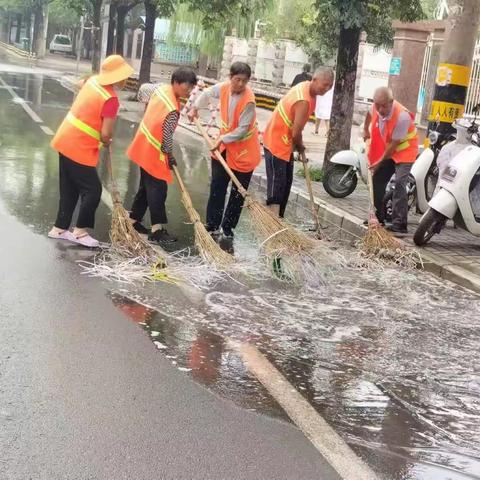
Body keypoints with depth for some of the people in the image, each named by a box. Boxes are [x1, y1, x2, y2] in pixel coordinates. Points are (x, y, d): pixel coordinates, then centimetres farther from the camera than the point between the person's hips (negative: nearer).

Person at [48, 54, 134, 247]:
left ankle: (60, 228, 25)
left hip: (66, 141, 9)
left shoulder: (92, 81, 3)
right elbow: (106, 134, -24)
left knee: (69, 189, 17)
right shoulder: (111, 100, -20)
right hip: (80, 149, -9)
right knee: (92, 190, 3)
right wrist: (107, 142, -1)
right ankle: (80, 231, 12)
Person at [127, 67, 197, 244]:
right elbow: (167, 137, -25)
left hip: (144, 146, 10)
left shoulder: (161, 88, -1)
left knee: (146, 186, 18)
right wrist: (170, 156, -7)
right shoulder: (172, 110, -28)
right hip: (153, 152, -10)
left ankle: (134, 220, 27)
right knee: (158, 190, -5)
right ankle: (157, 230, -4)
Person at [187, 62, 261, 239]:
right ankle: (212, 225, 12)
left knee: (238, 191, 5)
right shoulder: (224, 88, -9)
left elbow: (243, 129, -24)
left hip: (244, 149, -5)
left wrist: (223, 139, -24)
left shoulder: (248, 100, -26)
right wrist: (195, 107, 5)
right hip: (224, 145, 5)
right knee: (217, 187, 6)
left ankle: (228, 227, 16)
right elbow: (207, 93, 14)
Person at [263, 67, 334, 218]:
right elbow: (296, 133, -25)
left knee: (286, 184, 14)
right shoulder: (304, 101, -29)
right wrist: (300, 147, -4)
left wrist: (298, 145, 11)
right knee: (276, 185, -10)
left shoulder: (306, 86, 1)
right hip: (276, 143, -10)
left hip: (285, 142, 10)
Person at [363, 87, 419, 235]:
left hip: (404, 150, -7)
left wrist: (380, 162, -16)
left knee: (399, 183, -21)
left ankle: (399, 224, -25)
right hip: (386, 151, 7)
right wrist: (365, 130, 20)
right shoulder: (376, 107, -13)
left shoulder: (402, 116, -33)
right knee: (377, 181, 8)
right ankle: (378, 217, 24)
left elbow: (394, 144, -24)